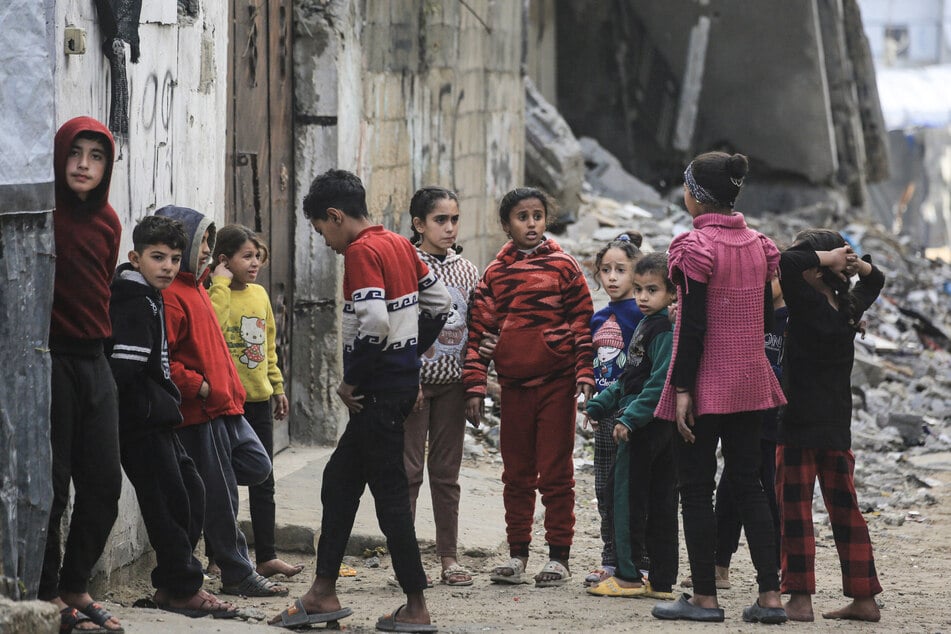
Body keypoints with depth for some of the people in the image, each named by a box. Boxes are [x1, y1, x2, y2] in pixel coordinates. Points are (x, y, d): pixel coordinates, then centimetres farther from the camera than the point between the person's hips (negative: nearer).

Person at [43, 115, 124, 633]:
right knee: (52, 483, -2)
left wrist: (98, 338, 16)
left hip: (93, 359, 7)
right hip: (51, 357, -7)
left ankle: (74, 588, 21)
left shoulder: (107, 221, 11)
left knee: (104, 483, 8)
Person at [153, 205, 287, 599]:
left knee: (256, 467, 11)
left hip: (223, 403, 10)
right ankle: (237, 575, 4)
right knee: (221, 496, -2)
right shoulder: (170, 296, -16)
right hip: (199, 413, -10)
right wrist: (200, 387, -19)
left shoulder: (195, 287, 16)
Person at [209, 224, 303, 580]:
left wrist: (277, 386, 20)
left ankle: (267, 557, 13)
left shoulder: (260, 294, 10)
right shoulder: (214, 295, -11)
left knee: (263, 483, 9)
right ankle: (218, 557, 9)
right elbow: (211, 328, -31)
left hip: (258, 399, 7)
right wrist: (221, 284, -24)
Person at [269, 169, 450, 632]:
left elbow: (374, 322, -26)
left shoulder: (360, 251, -16)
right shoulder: (400, 244, 11)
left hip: (377, 387, -10)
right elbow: (438, 302, 16)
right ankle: (323, 593, 20)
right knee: (339, 480, 16)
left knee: (389, 492, -4)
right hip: (404, 378, 10)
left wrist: (351, 381, -15)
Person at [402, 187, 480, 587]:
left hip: (452, 380, 5)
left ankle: (448, 557, 13)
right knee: (409, 470, -3)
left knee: (447, 470, 9)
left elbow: (474, 328, 14)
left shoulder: (466, 271, 9)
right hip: (414, 380, -5)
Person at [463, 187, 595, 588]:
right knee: (517, 473, 9)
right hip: (514, 385, 3)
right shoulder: (495, 273, 8)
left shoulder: (562, 266, 0)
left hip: (556, 382, -3)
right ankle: (517, 555, 16)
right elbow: (478, 330, 8)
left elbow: (583, 325, -1)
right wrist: (475, 386, 2)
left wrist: (584, 378, -9)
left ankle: (558, 556, 5)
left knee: (555, 473, -1)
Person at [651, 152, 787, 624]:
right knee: (747, 483, 10)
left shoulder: (696, 246, -13)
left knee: (695, 488, 2)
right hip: (749, 384, 6)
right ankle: (770, 594, 4)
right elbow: (764, 316, 12)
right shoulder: (757, 245, 7)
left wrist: (682, 389, -16)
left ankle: (705, 596, 3)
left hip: (705, 387, -6)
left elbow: (694, 324, -17)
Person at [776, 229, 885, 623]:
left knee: (795, 510, -2)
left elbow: (787, 263, -29)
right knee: (844, 509, 12)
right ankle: (864, 598, 14)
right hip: (837, 427, 7)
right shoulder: (848, 307, 6)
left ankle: (800, 598, -5)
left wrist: (828, 257, -14)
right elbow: (875, 280, 27)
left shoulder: (809, 304, -14)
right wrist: (854, 263, 7)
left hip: (799, 427, -7)